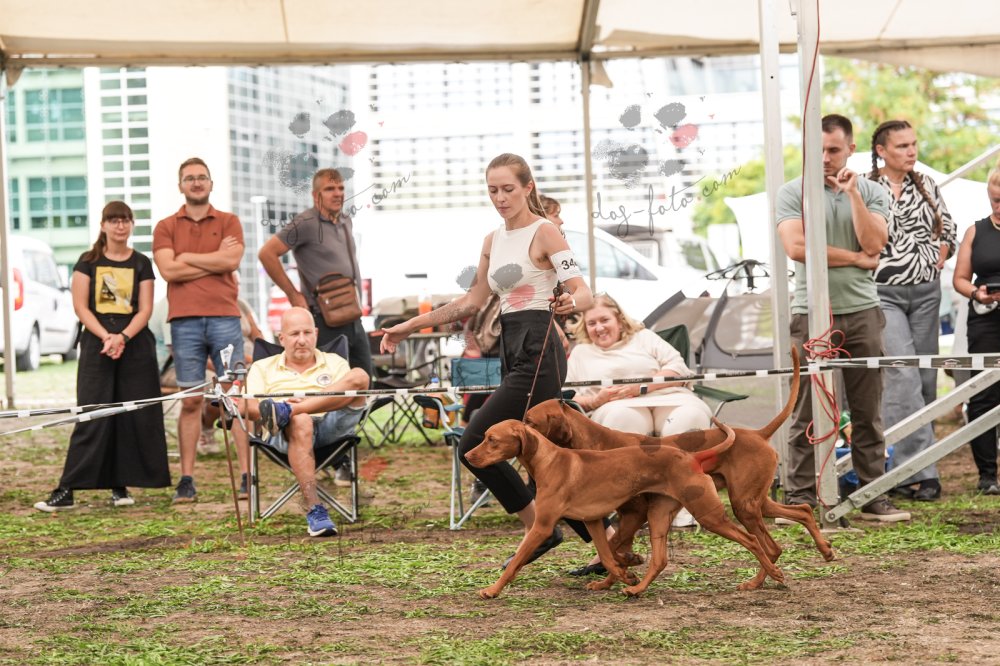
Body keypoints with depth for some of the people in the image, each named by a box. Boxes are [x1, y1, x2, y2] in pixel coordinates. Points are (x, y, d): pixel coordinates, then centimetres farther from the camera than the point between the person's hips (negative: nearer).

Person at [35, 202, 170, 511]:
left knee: (136, 417, -1)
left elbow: (145, 309, 1)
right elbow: (80, 306, -1)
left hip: (135, 345, 1)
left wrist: (123, 337, -15)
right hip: (96, 345, -1)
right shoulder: (89, 261, 5)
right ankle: (66, 490, -6)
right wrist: (106, 337, -15)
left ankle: (120, 486, 8)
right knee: (92, 418, -6)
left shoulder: (141, 263, 6)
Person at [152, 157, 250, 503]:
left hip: (224, 317, 0)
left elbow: (232, 260, -7)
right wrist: (215, 260, -5)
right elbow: (168, 270, -5)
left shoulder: (229, 222, 11)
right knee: (190, 401, 2)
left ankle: (247, 475, -4)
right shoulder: (166, 227, 10)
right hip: (185, 321, 0)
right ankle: (186, 480, 5)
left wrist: (188, 257, -3)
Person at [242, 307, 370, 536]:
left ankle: (285, 413, -33)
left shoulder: (335, 363, 26)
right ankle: (315, 510, -48)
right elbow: (249, 406, 8)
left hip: (331, 426, 2)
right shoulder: (263, 368, 24)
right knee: (300, 422, -41)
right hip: (287, 433, -1)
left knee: (359, 376, -23)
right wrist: (265, 409, -18)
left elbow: (351, 396, 7)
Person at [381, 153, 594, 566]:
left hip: (537, 355, -8)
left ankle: (539, 530, -2)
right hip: (513, 354, 8)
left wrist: (570, 303, -37)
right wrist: (409, 326, 20)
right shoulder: (493, 241, 16)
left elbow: (584, 293, -13)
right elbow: (473, 301, 21)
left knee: (474, 445, -12)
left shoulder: (544, 232, -6)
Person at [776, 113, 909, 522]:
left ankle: (874, 497, 8)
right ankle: (801, 498, 3)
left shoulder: (871, 193, 11)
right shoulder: (792, 192, 4)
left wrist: (852, 193, -7)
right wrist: (855, 259, -5)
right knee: (807, 413, -1)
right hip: (812, 312, -2)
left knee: (868, 412, 4)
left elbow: (874, 244, -4)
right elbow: (795, 246, -10)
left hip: (862, 311, 2)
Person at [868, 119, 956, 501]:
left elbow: (948, 229, 19)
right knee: (903, 377, -17)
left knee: (925, 379, 5)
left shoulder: (926, 186, 11)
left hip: (926, 291, 6)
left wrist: (938, 260, 5)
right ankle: (919, 467, -20)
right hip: (884, 293, -6)